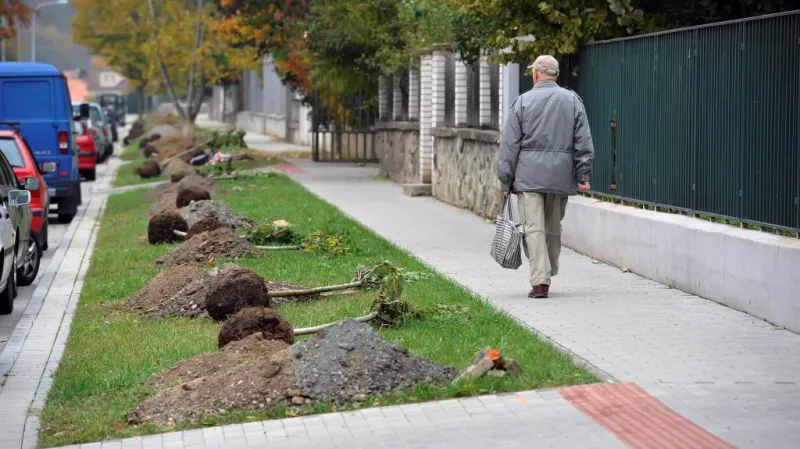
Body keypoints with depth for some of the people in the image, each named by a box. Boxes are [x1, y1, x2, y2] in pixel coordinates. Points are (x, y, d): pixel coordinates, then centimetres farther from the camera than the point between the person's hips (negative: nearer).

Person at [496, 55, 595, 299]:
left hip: (529, 175, -3)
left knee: (534, 228, -6)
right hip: (561, 176, 3)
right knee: (554, 228, 15)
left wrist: (505, 180, 4)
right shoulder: (573, 100, 7)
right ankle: (548, 275, 23)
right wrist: (583, 174, 8)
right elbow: (584, 142, 5)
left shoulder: (523, 101, 0)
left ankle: (540, 281, -15)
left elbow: (510, 144, 0)